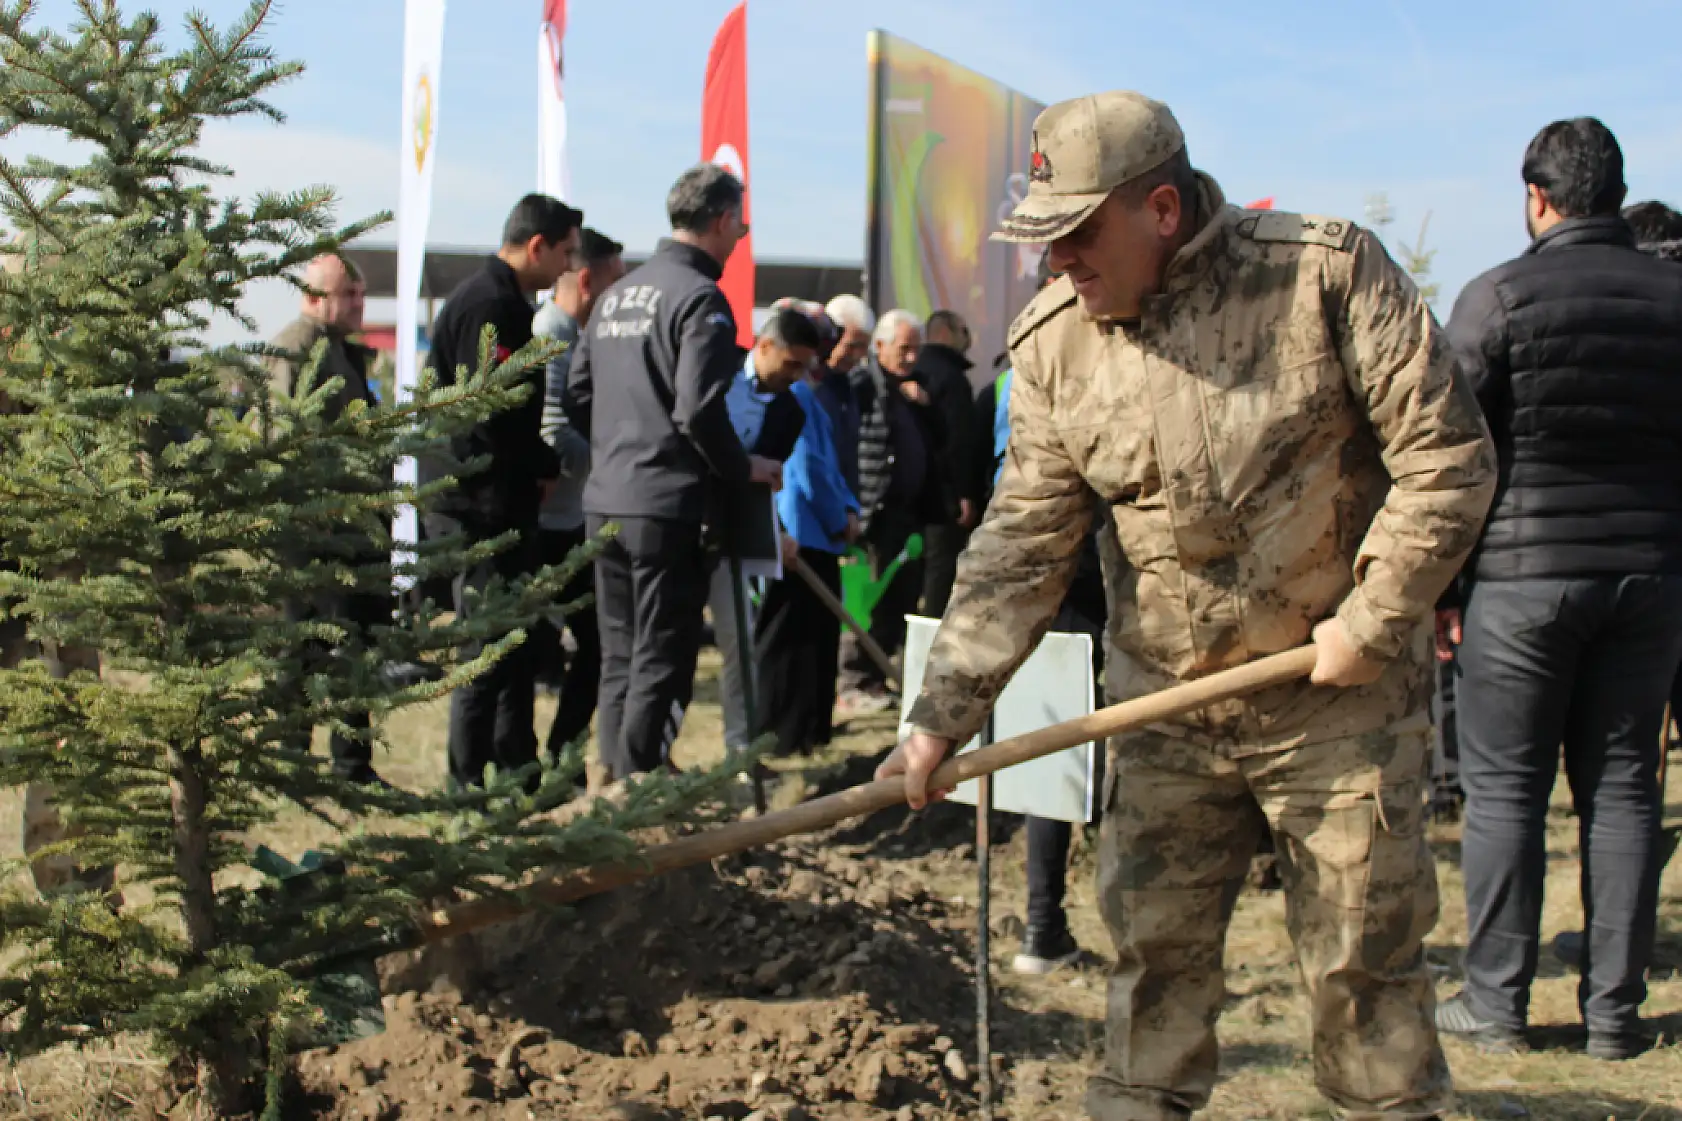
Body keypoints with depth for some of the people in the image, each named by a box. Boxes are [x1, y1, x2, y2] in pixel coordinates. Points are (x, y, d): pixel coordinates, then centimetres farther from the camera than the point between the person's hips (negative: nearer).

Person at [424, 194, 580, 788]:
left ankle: (517, 771, 25)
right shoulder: (492, 305, -17)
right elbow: (492, 412, -23)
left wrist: (540, 467, 7)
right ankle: (468, 781, 1)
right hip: (482, 506, -11)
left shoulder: (502, 300, 17)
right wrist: (545, 468, -9)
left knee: (515, 644, 16)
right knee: (490, 651, -5)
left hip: (498, 506, 11)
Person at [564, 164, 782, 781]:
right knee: (661, 661, -2)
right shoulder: (699, 297, -11)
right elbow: (699, 410, -19)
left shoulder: (616, 295, 14)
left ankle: (617, 770, 20)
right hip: (667, 506, -8)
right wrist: (744, 468, -5)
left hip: (604, 503, 8)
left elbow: (577, 398, 17)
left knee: (619, 656, 15)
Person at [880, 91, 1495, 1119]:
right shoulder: (1055, 343, -2)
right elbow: (1023, 543, -3)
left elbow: (1449, 458, -12)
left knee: (1365, 957, 6)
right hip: (1165, 707, 3)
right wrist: (944, 714, -11)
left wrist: (1372, 621, -12)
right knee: (1155, 951, 8)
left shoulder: (1329, 274, -14)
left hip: (1338, 700, -3)